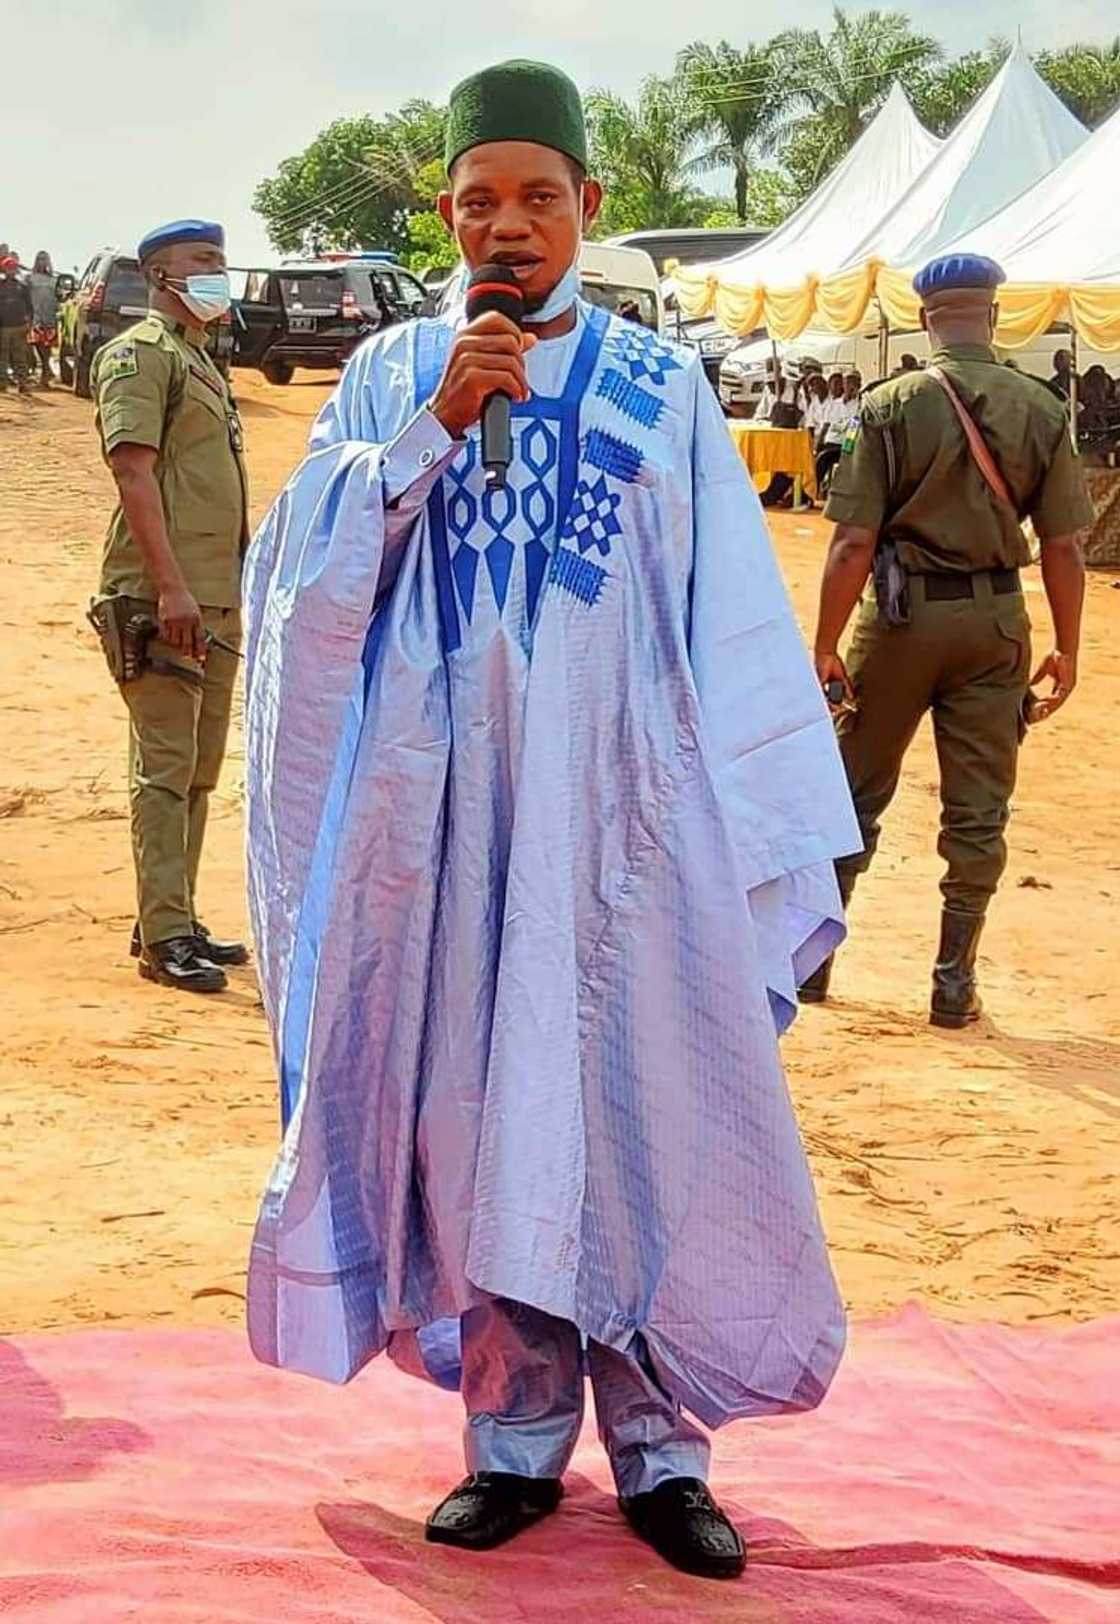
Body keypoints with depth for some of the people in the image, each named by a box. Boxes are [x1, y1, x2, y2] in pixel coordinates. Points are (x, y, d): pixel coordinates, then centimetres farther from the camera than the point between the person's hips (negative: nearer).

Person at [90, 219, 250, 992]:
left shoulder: (199, 359, 21)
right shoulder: (139, 354, -7)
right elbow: (134, 470, -17)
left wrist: (238, 589, 20)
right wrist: (170, 586, -25)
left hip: (217, 599, 9)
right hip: (163, 601, -9)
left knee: (199, 772, 13)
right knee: (165, 769, -7)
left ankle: (175, 921, 21)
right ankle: (165, 937, -5)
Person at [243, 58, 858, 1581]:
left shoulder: (662, 386, 6)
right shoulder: (394, 375, 7)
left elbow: (737, 622, 4)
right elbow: (307, 565, -3)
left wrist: (764, 830, 0)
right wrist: (435, 428, -14)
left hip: (624, 808, 0)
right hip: (454, 809, 1)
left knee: (644, 1107, 0)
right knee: (476, 1106, 3)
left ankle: (659, 1445, 12)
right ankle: (516, 1435, 17)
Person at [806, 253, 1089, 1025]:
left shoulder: (892, 406, -9)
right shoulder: (1041, 410, -4)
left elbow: (854, 542, -12)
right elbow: (1064, 546, -3)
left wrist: (826, 645, -4)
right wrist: (1066, 650, 7)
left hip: (903, 614, -1)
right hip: (996, 621, 1)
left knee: (856, 790, 13)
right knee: (978, 809, 8)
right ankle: (955, 981, 12)